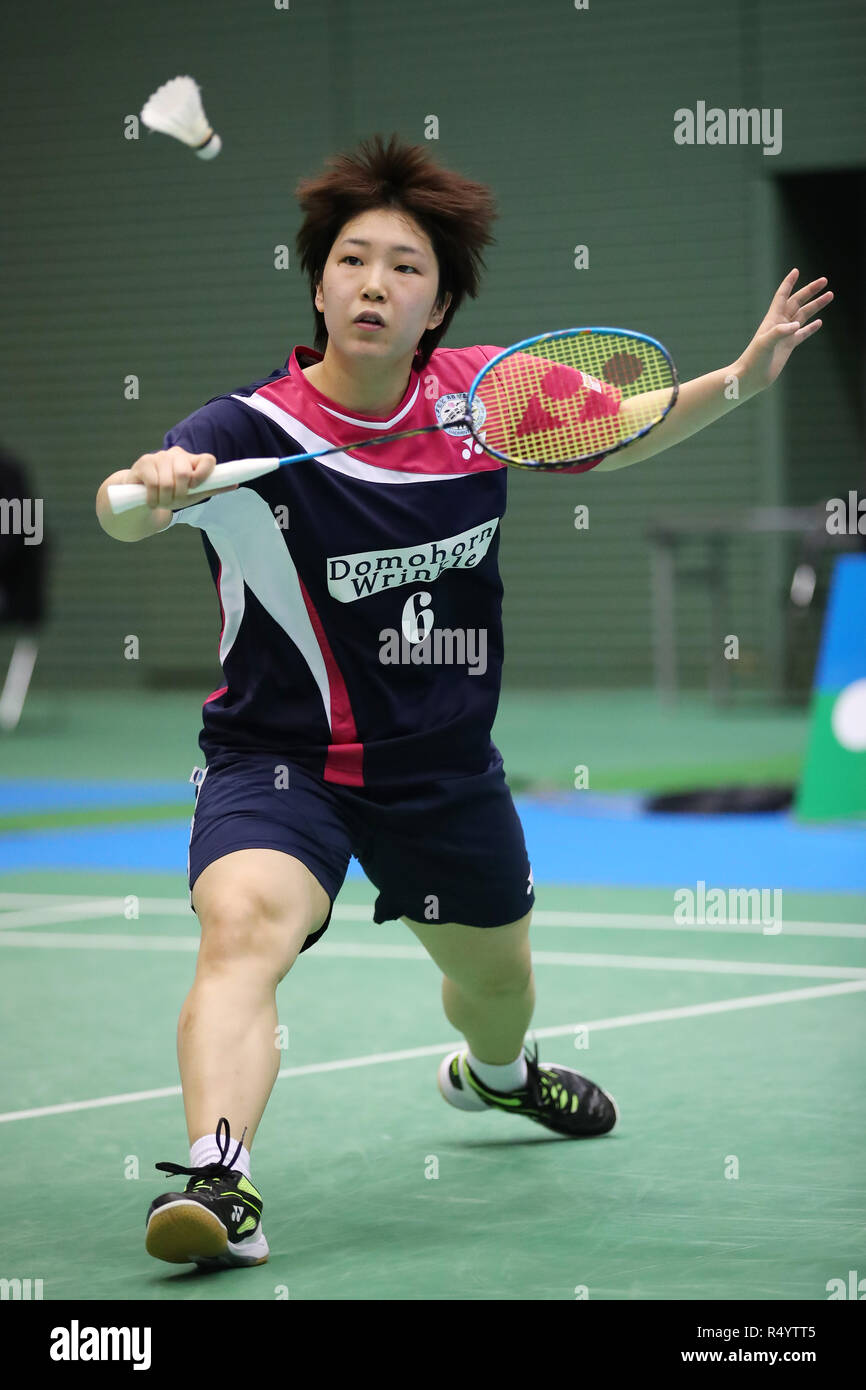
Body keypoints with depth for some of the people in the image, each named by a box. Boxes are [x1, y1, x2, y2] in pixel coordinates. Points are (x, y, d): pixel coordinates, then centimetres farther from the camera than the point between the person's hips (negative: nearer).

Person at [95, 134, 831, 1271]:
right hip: (279, 753, -4)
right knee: (244, 922, -34)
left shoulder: (480, 394, -10)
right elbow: (122, 509, -40)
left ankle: (495, 1071, 61)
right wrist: (147, 491, -63)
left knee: (495, 972, 25)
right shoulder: (248, 431, -23)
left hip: (444, 761, 5)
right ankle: (218, 1180, -42)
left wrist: (740, 378, -4)